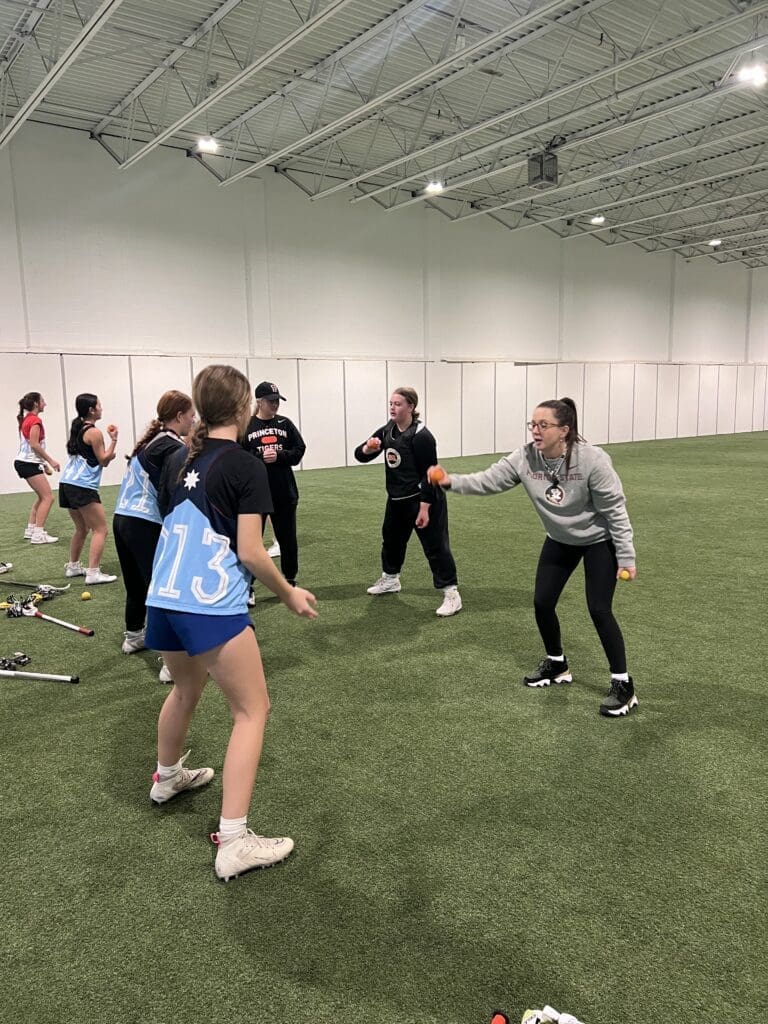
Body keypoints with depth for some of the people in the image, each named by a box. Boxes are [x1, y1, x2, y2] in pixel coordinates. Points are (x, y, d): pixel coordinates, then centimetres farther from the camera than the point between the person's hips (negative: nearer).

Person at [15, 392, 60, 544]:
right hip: (29, 463, -10)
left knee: (42, 496, 17)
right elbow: (34, 445, -19)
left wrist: (44, 464, 19)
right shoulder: (35, 420, -13)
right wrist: (51, 461, -14)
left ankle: (31, 529, 17)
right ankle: (38, 534, -12)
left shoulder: (26, 419, 16)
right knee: (48, 497, -9)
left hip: (23, 462, 10)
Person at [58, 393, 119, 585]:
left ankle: (73, 566, 29)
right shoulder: (94, 432, -10)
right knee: (100, 529, -6)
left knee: (82, 528, 22)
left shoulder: (77, 428, 16)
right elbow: (104, 461, -6)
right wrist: (113, 440, -9)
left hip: (67, 483, 9)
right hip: (83, 487, -9)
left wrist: (108, 455, 15)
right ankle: (93, 573, -13)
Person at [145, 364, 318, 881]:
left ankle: (167, 776, 54)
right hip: (212, 606, -8)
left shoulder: (177, 461, 11)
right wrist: (289, 593, 0)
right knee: (253, 710, 3)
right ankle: (233, 841, 1)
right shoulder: (246, 467, -10)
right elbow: (250, 551, -13)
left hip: (163, 600, 8)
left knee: (186, 687, 32)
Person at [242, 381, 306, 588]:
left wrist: (278, 456, -13)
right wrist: (260, 457, -22)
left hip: (284, 492, 3)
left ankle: (290, 581, 28)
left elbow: (299, 450, 2)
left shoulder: (285, 424, 6)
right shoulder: (246, 426, -3)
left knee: (287, 538, 13)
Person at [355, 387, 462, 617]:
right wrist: (368, 449, -21)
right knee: (391, 538, 21)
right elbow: (360, 455, 3)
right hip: (396, 499, 8)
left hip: (423, 500, -8)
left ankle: (451, 593, -2)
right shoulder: (386, 431, 2)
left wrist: (424, 508, -23)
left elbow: (429, 475, -20)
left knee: (435, 545, -7)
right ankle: (390, 579, 43)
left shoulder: (421, 436, -20)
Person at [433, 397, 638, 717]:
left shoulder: (592, 460, -30)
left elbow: (614, 509, -22)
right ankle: (557, 665, 29)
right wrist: (452, 481, -38)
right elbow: (488, 480, -20)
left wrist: (626, 557, -18)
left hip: (599, 541, -5)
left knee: (599, 609, -10)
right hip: (560, 540, 5)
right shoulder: (525, 458, -18)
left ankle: (623, 685, 5)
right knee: (542, 603, 4)